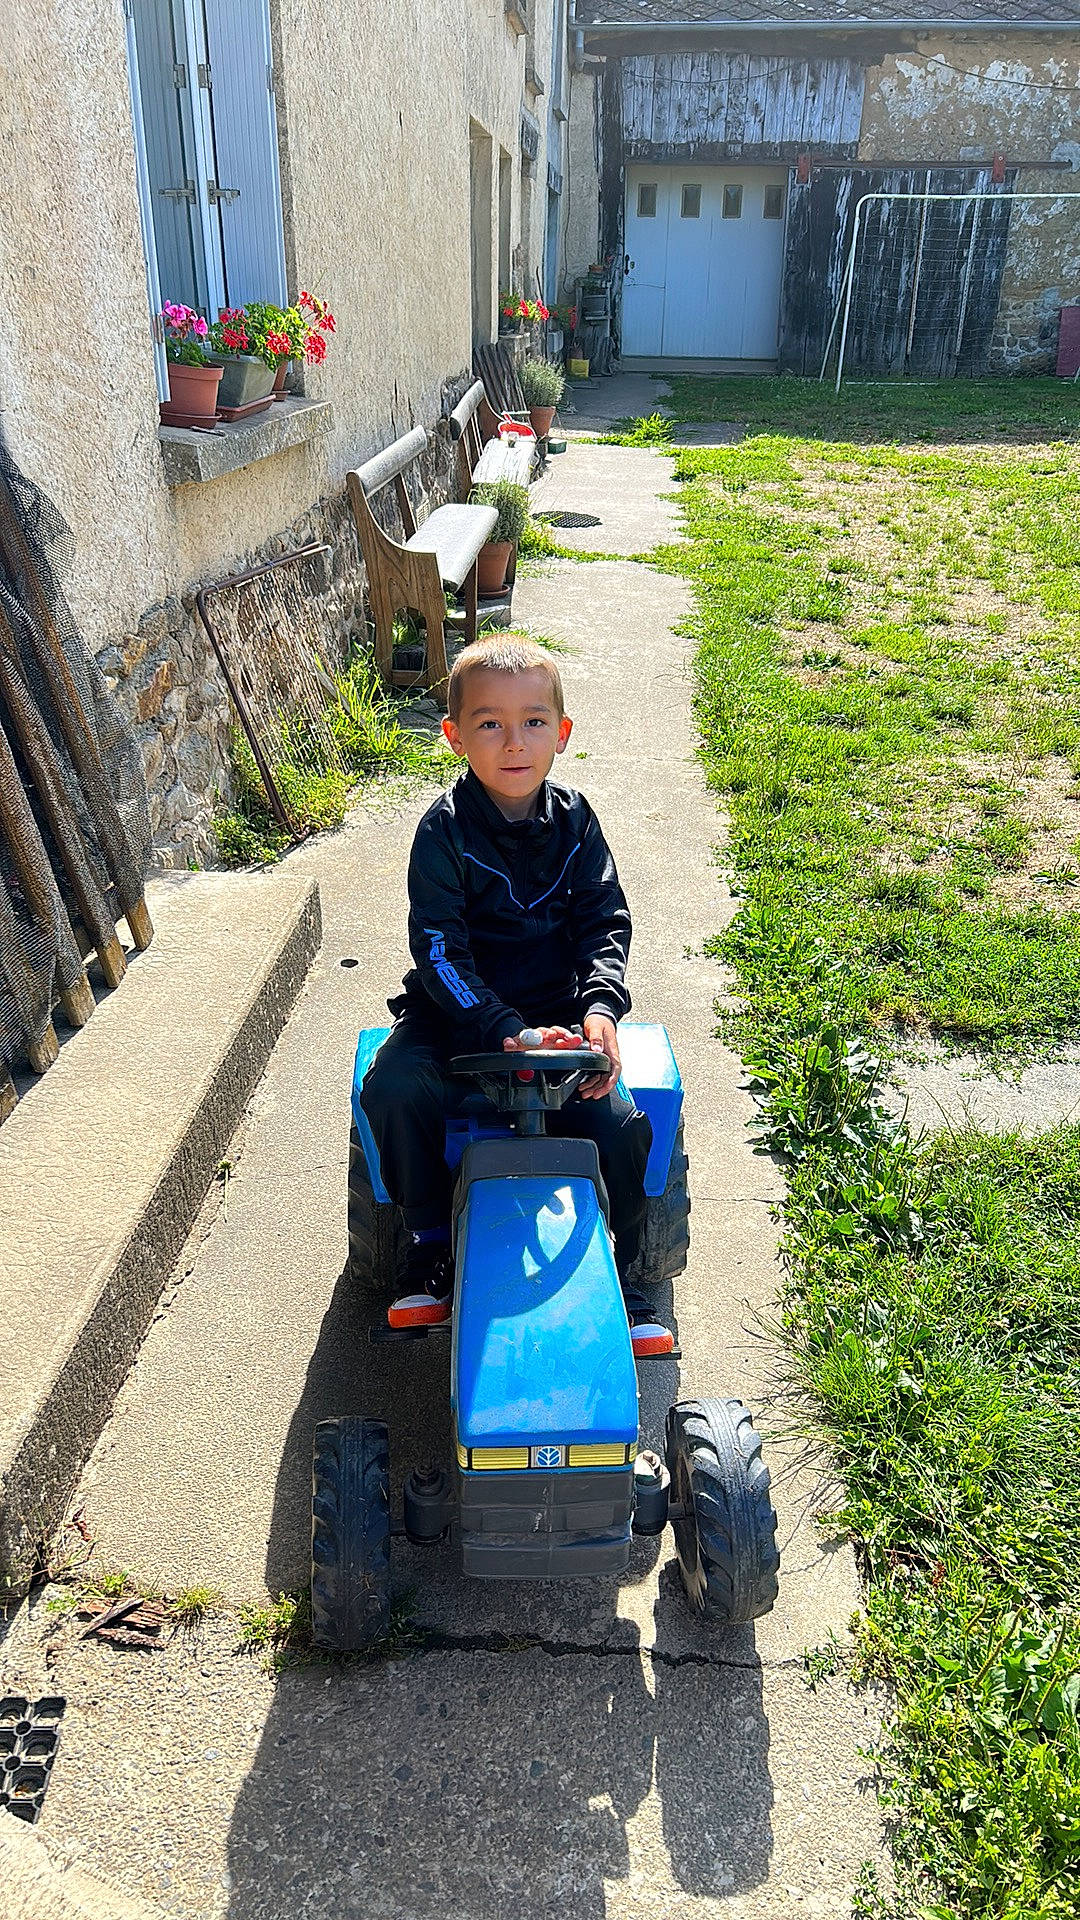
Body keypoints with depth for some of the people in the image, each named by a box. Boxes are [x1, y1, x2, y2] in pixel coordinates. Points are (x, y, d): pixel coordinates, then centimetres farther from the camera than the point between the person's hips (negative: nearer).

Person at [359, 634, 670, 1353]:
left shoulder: (574, 822, 1)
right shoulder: (445, 831, -10)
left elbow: (606, 924, 1)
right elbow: (439, 950, -15)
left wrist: (600, 1007, -19)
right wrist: (506, 1031, -28)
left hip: (559, 1005, 2)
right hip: (457, 1010, -1)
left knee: (620, 1124, -19)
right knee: (393, 1088, -27)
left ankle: (623, 1273, 7)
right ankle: (430, 1240, -2)